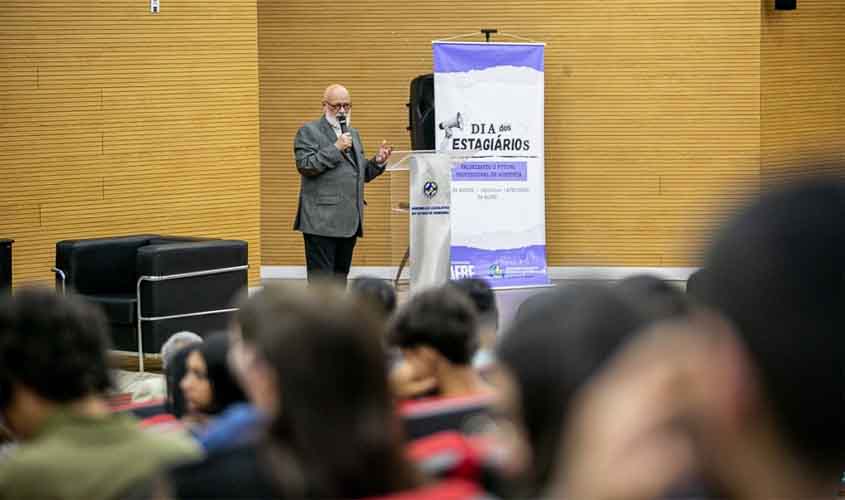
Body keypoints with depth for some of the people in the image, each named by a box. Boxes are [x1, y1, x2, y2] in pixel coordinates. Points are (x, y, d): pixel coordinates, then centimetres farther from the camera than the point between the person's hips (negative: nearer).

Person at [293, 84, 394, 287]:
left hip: (349, 221, 7)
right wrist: (335, 148, -16)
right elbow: (305, 165, -13)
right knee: (321, 278, -8)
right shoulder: (309, 131, 0)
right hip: (322, 221, -7)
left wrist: (378, 162, 4)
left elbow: (362, 174, 23)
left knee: (340, 276, 10)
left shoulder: (352, 134, 21)